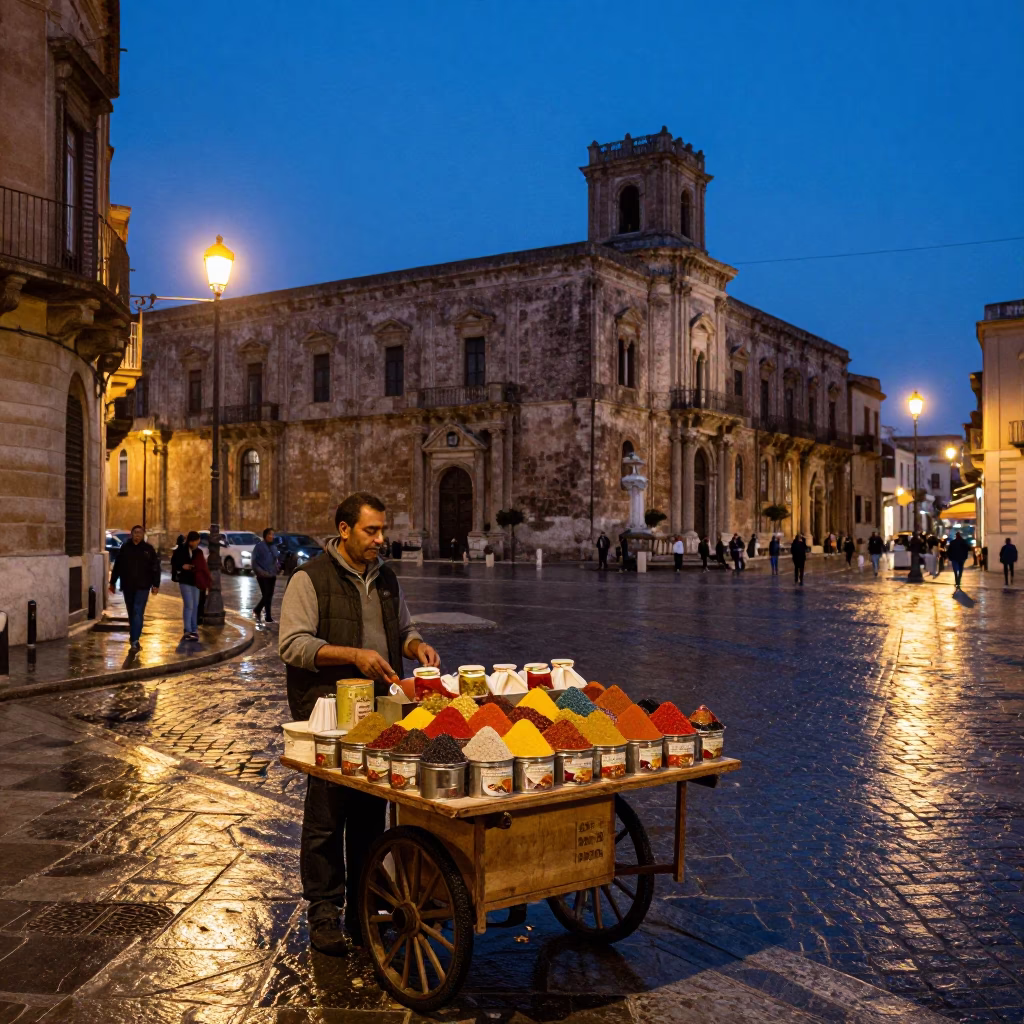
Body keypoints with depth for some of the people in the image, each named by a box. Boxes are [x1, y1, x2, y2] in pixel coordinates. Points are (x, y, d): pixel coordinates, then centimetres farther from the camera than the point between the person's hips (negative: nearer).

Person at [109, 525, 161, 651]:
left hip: (142, 586, -3)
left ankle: (134, 640, -16)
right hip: (127, 586, 3)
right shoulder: (124, 548, 5)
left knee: (138, 612, -11)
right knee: (131, 613, 13)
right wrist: (113, 582, 10)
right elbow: (117, 566, 10)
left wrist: (156, 584, -6)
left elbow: (155, 568, -1)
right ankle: (134, 637, 27)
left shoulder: (149, 549, 0)